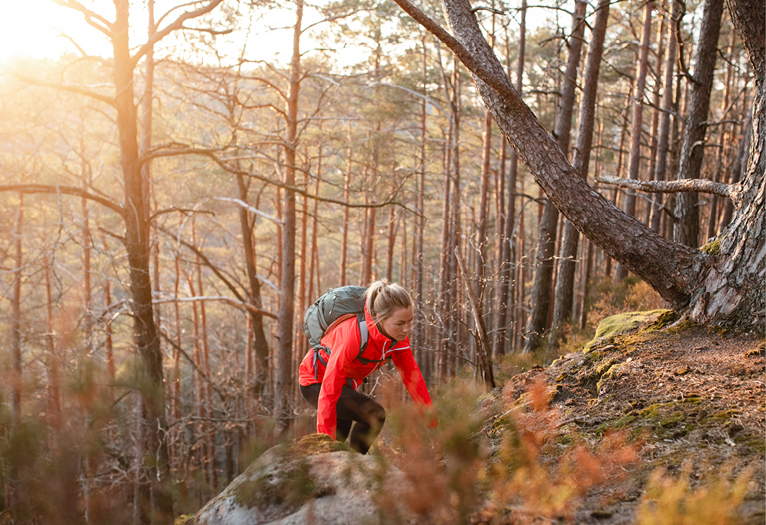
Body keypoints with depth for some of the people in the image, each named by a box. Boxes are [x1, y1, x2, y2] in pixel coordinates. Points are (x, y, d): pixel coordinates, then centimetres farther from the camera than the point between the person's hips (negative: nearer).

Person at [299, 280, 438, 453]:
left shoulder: (398, 335, -19)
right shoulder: (353, 335, -40)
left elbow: (411, 374, -7)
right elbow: (329, 391, -39)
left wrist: (431, 418, -7)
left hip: (346, 384, 8)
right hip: (316, 383, -8)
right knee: (375, 415, -27)